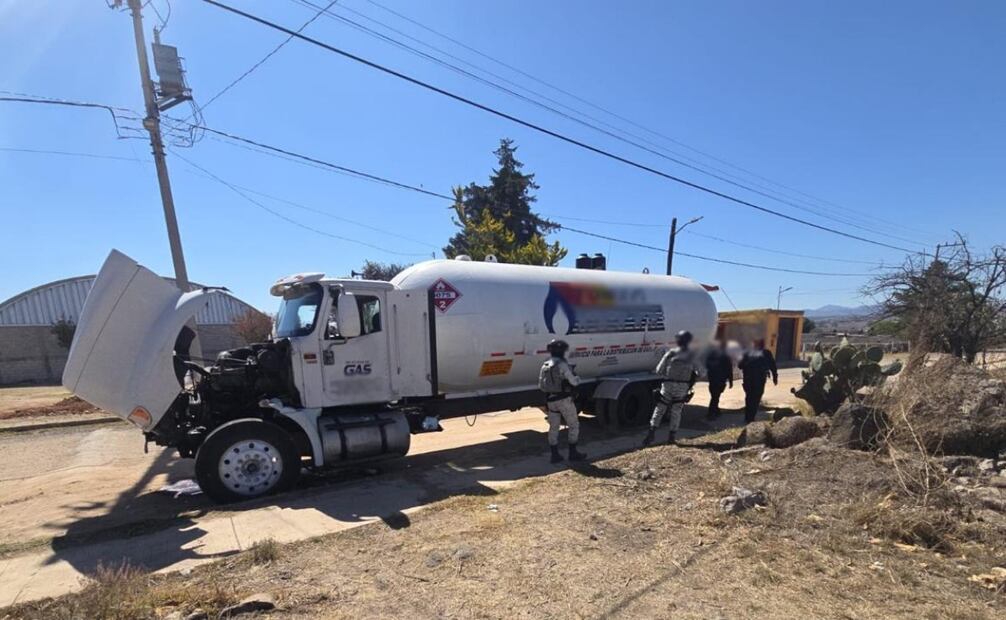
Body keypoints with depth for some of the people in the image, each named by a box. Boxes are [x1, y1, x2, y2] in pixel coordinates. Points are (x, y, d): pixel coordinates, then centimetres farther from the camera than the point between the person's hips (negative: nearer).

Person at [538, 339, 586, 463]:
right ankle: (573, 453, 12)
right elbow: (573, 382, -13)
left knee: (553, 427, 12)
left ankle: (555, 455, 16)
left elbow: (541, 386, 8)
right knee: (574, 425, 8)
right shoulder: (562, 364, -16)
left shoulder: (544, 365, 6)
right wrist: (577, 378, 8)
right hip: (564, 400, -6)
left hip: (551, 401, 7)